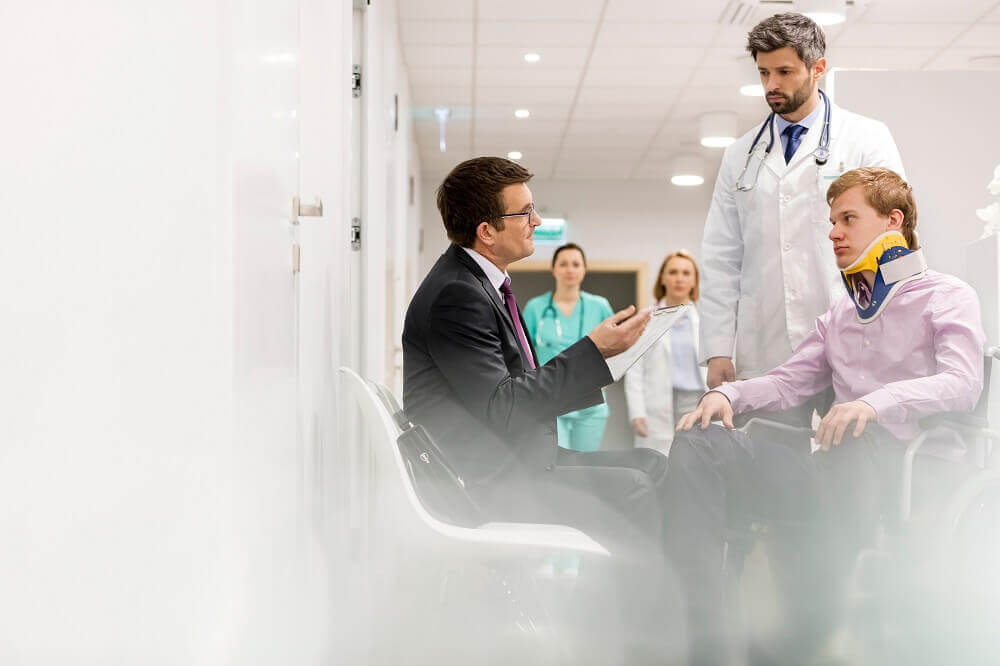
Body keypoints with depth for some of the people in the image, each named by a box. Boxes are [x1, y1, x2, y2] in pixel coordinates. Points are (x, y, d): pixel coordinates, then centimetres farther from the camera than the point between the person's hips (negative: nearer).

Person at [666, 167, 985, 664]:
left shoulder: (947, 297, 8)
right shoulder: (839, 316, 29)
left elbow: (962, 382, -10)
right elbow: (789, 382, 23)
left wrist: (876, 402, -28)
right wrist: (728, 393, 1)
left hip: (911, 470, -6)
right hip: (837, 469, 6)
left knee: (859, 441, -43)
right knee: (697, 446, -16)